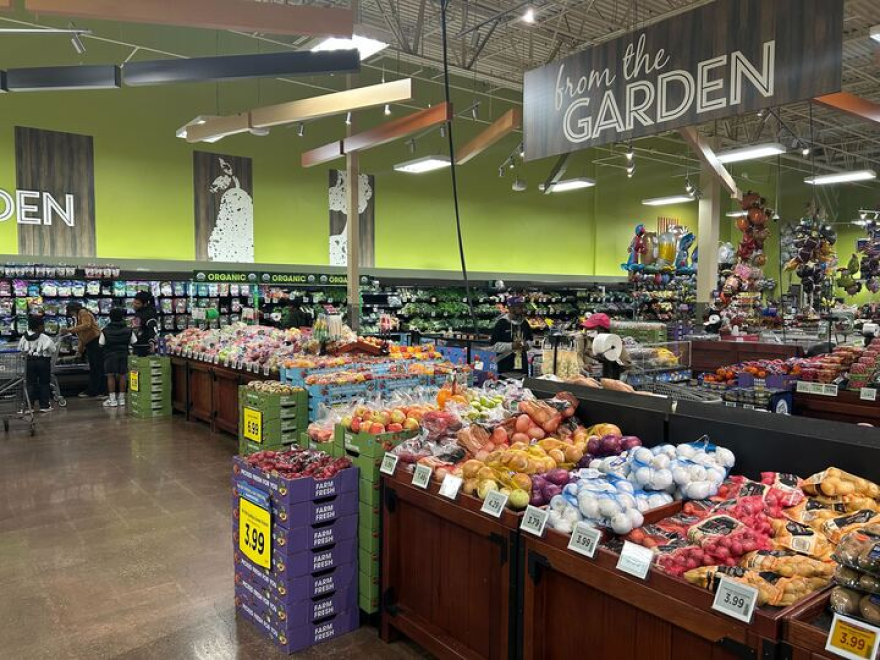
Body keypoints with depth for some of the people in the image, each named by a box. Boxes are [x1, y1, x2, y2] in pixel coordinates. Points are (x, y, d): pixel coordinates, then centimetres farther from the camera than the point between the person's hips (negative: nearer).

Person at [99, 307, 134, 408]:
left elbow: (101, 344, -5)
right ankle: (121, 398, 15)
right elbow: (134, 343, -2)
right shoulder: (128, 330, -3)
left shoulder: (105, 331, -7)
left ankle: (112, 400, 3)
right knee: (122, 376, 9)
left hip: (110, 355, -2)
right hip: (124, 355, 2)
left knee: (111, 376, 4)